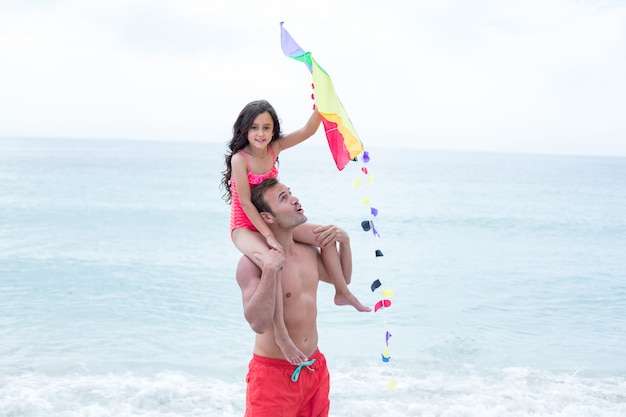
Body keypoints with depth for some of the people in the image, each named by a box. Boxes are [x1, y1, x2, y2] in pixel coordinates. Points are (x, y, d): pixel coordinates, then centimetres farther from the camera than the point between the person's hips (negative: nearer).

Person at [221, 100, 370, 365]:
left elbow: (307, 131, -8)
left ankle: (342, 292, 17)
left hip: (271, 221, 8)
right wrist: (269, 236, -26)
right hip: (245, 227, -8)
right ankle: (281, 334, -35)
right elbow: (246, 203, -23)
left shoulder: (274, 149, -2)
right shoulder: (240, 158, -20)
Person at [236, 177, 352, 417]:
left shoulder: (308, 251, 4)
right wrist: (270, 271, -34)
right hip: (274, 372, -7)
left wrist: (344, 242, 6)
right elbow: (258, 323, -29)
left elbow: (341, 279, 22)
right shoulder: (252, 263, -19)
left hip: (315, 368, 7)